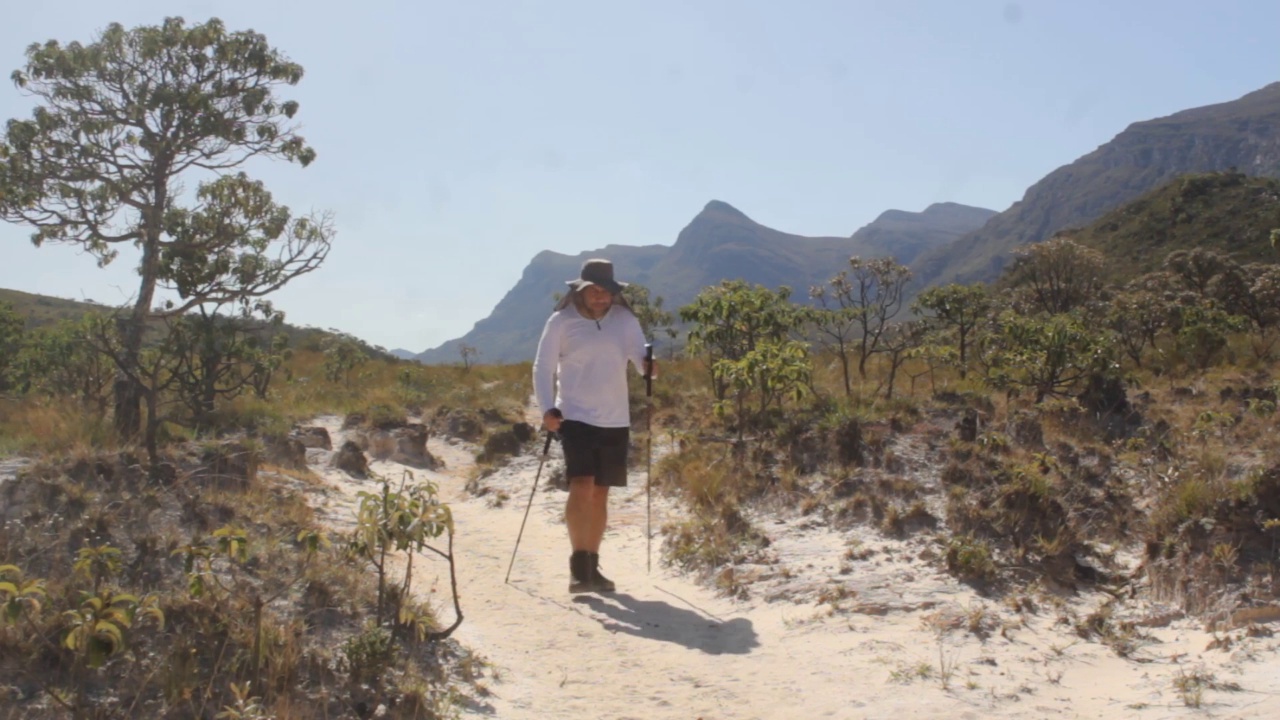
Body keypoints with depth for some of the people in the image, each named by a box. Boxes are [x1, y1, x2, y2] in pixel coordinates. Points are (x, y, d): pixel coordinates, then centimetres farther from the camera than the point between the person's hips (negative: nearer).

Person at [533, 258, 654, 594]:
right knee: (581, 486, -17)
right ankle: (579, 566, -12)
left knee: (600, 493, 10)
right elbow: (543, 368, -3)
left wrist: (649, 365, -25)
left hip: (615, 420, 4)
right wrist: (547, 409, -17)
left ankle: (591, 566, 20)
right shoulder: (561, 322, -3)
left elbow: (641, 357, -1)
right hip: (575, 416, -3)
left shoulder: (625, 320, 4)